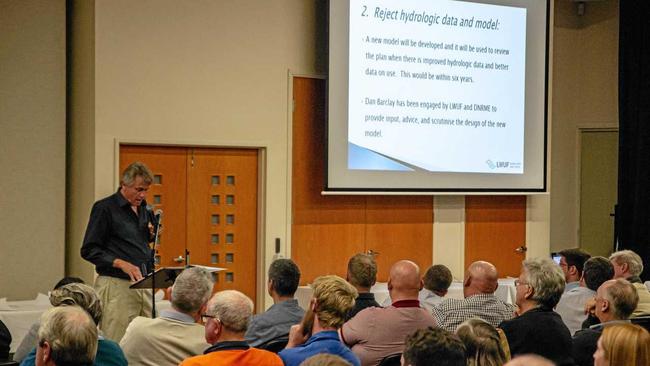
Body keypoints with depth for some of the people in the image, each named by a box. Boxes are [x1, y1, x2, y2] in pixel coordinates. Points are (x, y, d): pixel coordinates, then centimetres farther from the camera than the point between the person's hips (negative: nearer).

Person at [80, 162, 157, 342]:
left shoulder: (143, 209, 15)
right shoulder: (104, 208, -5)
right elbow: (89, 250, -9)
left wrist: (152, 235, 5)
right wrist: (121, 264, -20)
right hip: (117, 285, -7)